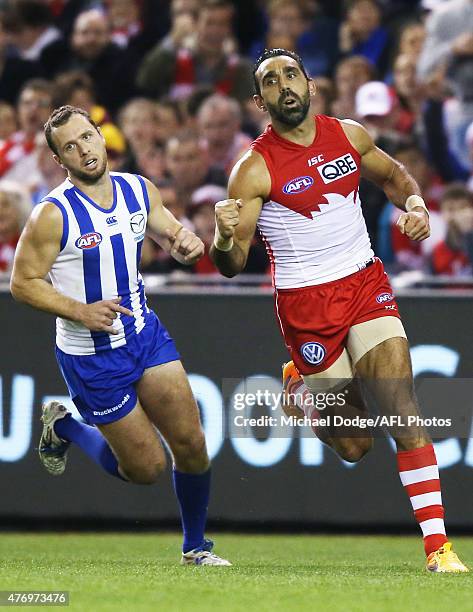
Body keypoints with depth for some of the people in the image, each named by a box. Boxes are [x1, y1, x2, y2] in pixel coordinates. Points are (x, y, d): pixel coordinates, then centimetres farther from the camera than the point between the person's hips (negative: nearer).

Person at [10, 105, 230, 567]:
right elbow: (23, 282, -13)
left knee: (191, 445, -2)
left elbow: (171, 235, 13)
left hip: (145, 333, 5)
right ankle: (63, 428, 26)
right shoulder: (53, 215, -18)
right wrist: (80, 311, -24)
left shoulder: (139, 190, -1)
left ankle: (195, 547, 19)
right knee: (147, 467, 1)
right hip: (91, 355, -5)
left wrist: (187, 243, -12)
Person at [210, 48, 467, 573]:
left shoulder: (350, 136, 1)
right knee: (353, 447, 3)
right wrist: (225, 237, -37)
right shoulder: (254, 170, -13)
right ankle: (301, 385, 36)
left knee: (404, 416, -11)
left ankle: (436, 544, -9)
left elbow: (392, 175, 22)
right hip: (305, 303, -3)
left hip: (366, 283, 3)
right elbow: (231, 266, -13)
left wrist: (415, 204, -1)